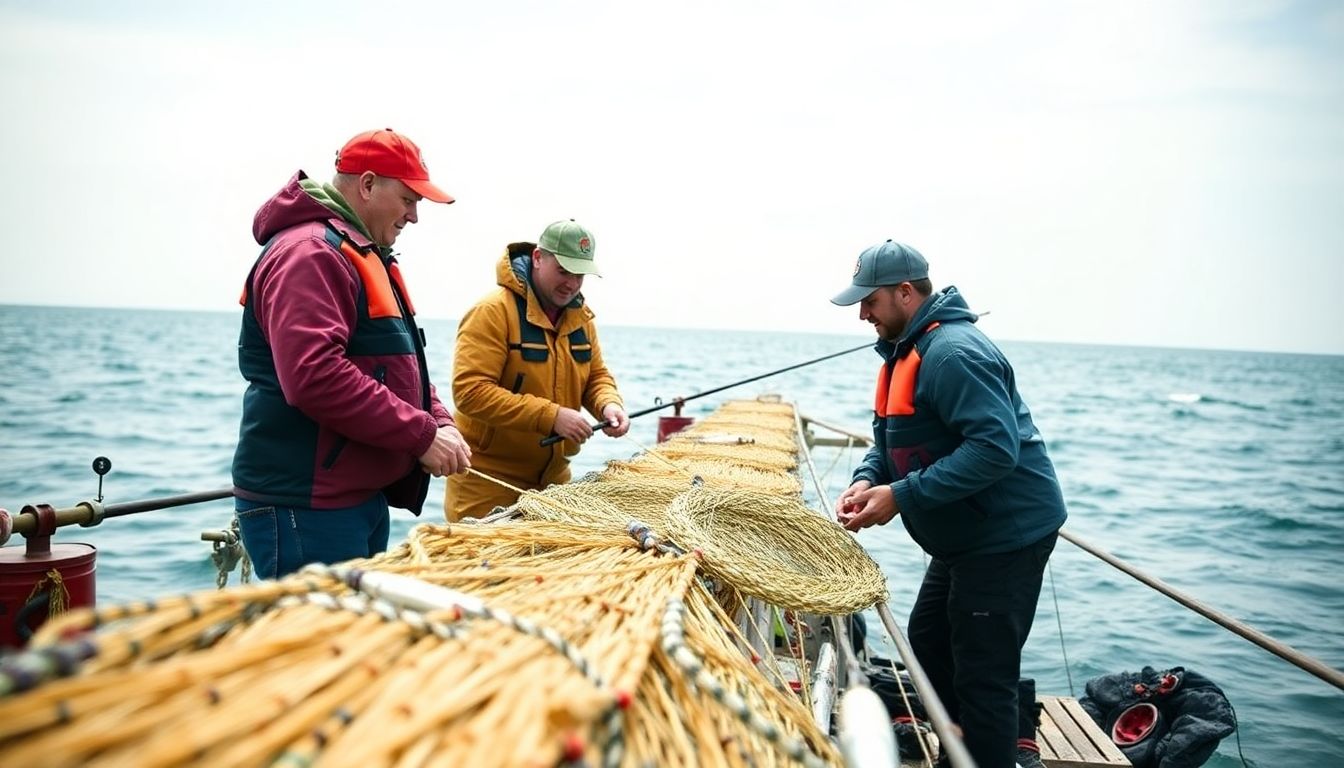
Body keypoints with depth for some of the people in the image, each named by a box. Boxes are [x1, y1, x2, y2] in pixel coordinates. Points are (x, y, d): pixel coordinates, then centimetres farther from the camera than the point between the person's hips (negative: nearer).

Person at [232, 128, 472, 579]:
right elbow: (315, 377, -28)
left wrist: (440, 422, 3)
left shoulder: (364, 255, 19)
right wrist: (422, 436, -21)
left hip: (362, 499, 11)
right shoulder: (309, 253, -16)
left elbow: (399, 367, 22)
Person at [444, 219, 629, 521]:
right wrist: (550, 416, -27)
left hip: (554, 477, 7)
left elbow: (597, 375, 15)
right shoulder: (492, 311, -17)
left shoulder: (581, 316, 6)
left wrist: (609, 405, -9)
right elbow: (470, 391, -24)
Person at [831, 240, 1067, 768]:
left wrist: (902, 495, -29)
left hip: (1007, 535, -11)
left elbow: (996, 448, -31)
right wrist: (867, 481, -8)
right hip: (964, 536, 11)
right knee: (928, 642, 21)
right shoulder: (906, 351, 10)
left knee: (982, 676, -3)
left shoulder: (953, 353, -23)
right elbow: (889, 438, 14)